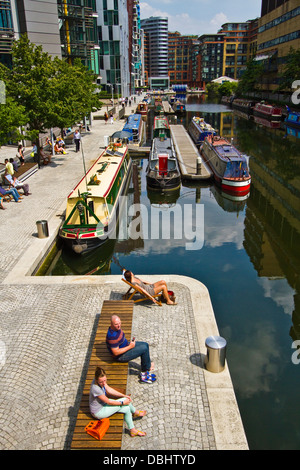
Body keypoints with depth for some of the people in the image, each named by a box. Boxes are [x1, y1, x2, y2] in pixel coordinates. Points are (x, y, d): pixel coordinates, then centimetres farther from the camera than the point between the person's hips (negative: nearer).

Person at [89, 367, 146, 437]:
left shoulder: (101, 380, -14)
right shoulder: (96, 389, -36)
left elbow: (109, 389, 2)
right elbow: (108, 402, -25)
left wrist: (124, 395, -2)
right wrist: (122, 403, -14)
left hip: (102, 403, 7)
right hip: (98, 412, -7)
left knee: (127, 408, -3)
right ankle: (135, 412, 13)